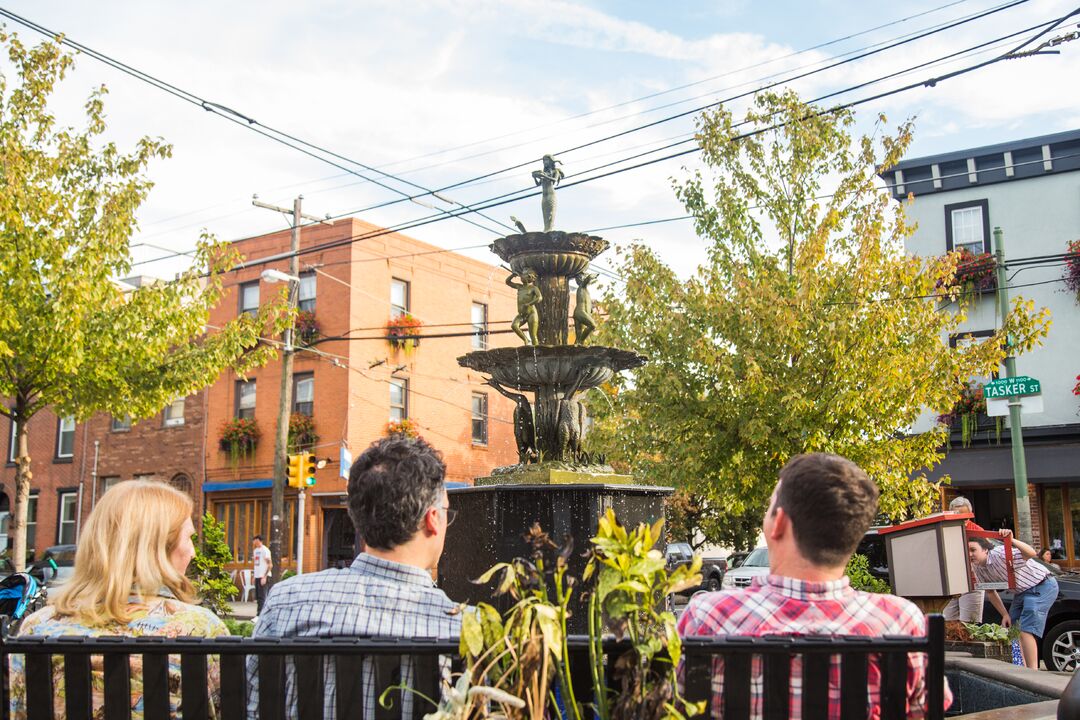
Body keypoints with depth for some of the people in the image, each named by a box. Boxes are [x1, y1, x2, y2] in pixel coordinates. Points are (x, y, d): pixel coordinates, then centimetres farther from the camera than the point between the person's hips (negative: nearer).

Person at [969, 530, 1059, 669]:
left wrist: (1012, 540, -62)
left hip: (1042, 587, -9)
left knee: (1026, 631, -18)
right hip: (1021, 592, 9)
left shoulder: (1000, 554, -30)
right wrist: (1005, 614, 3)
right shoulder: (977, 567, -4)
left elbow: (1031, 554, -46)